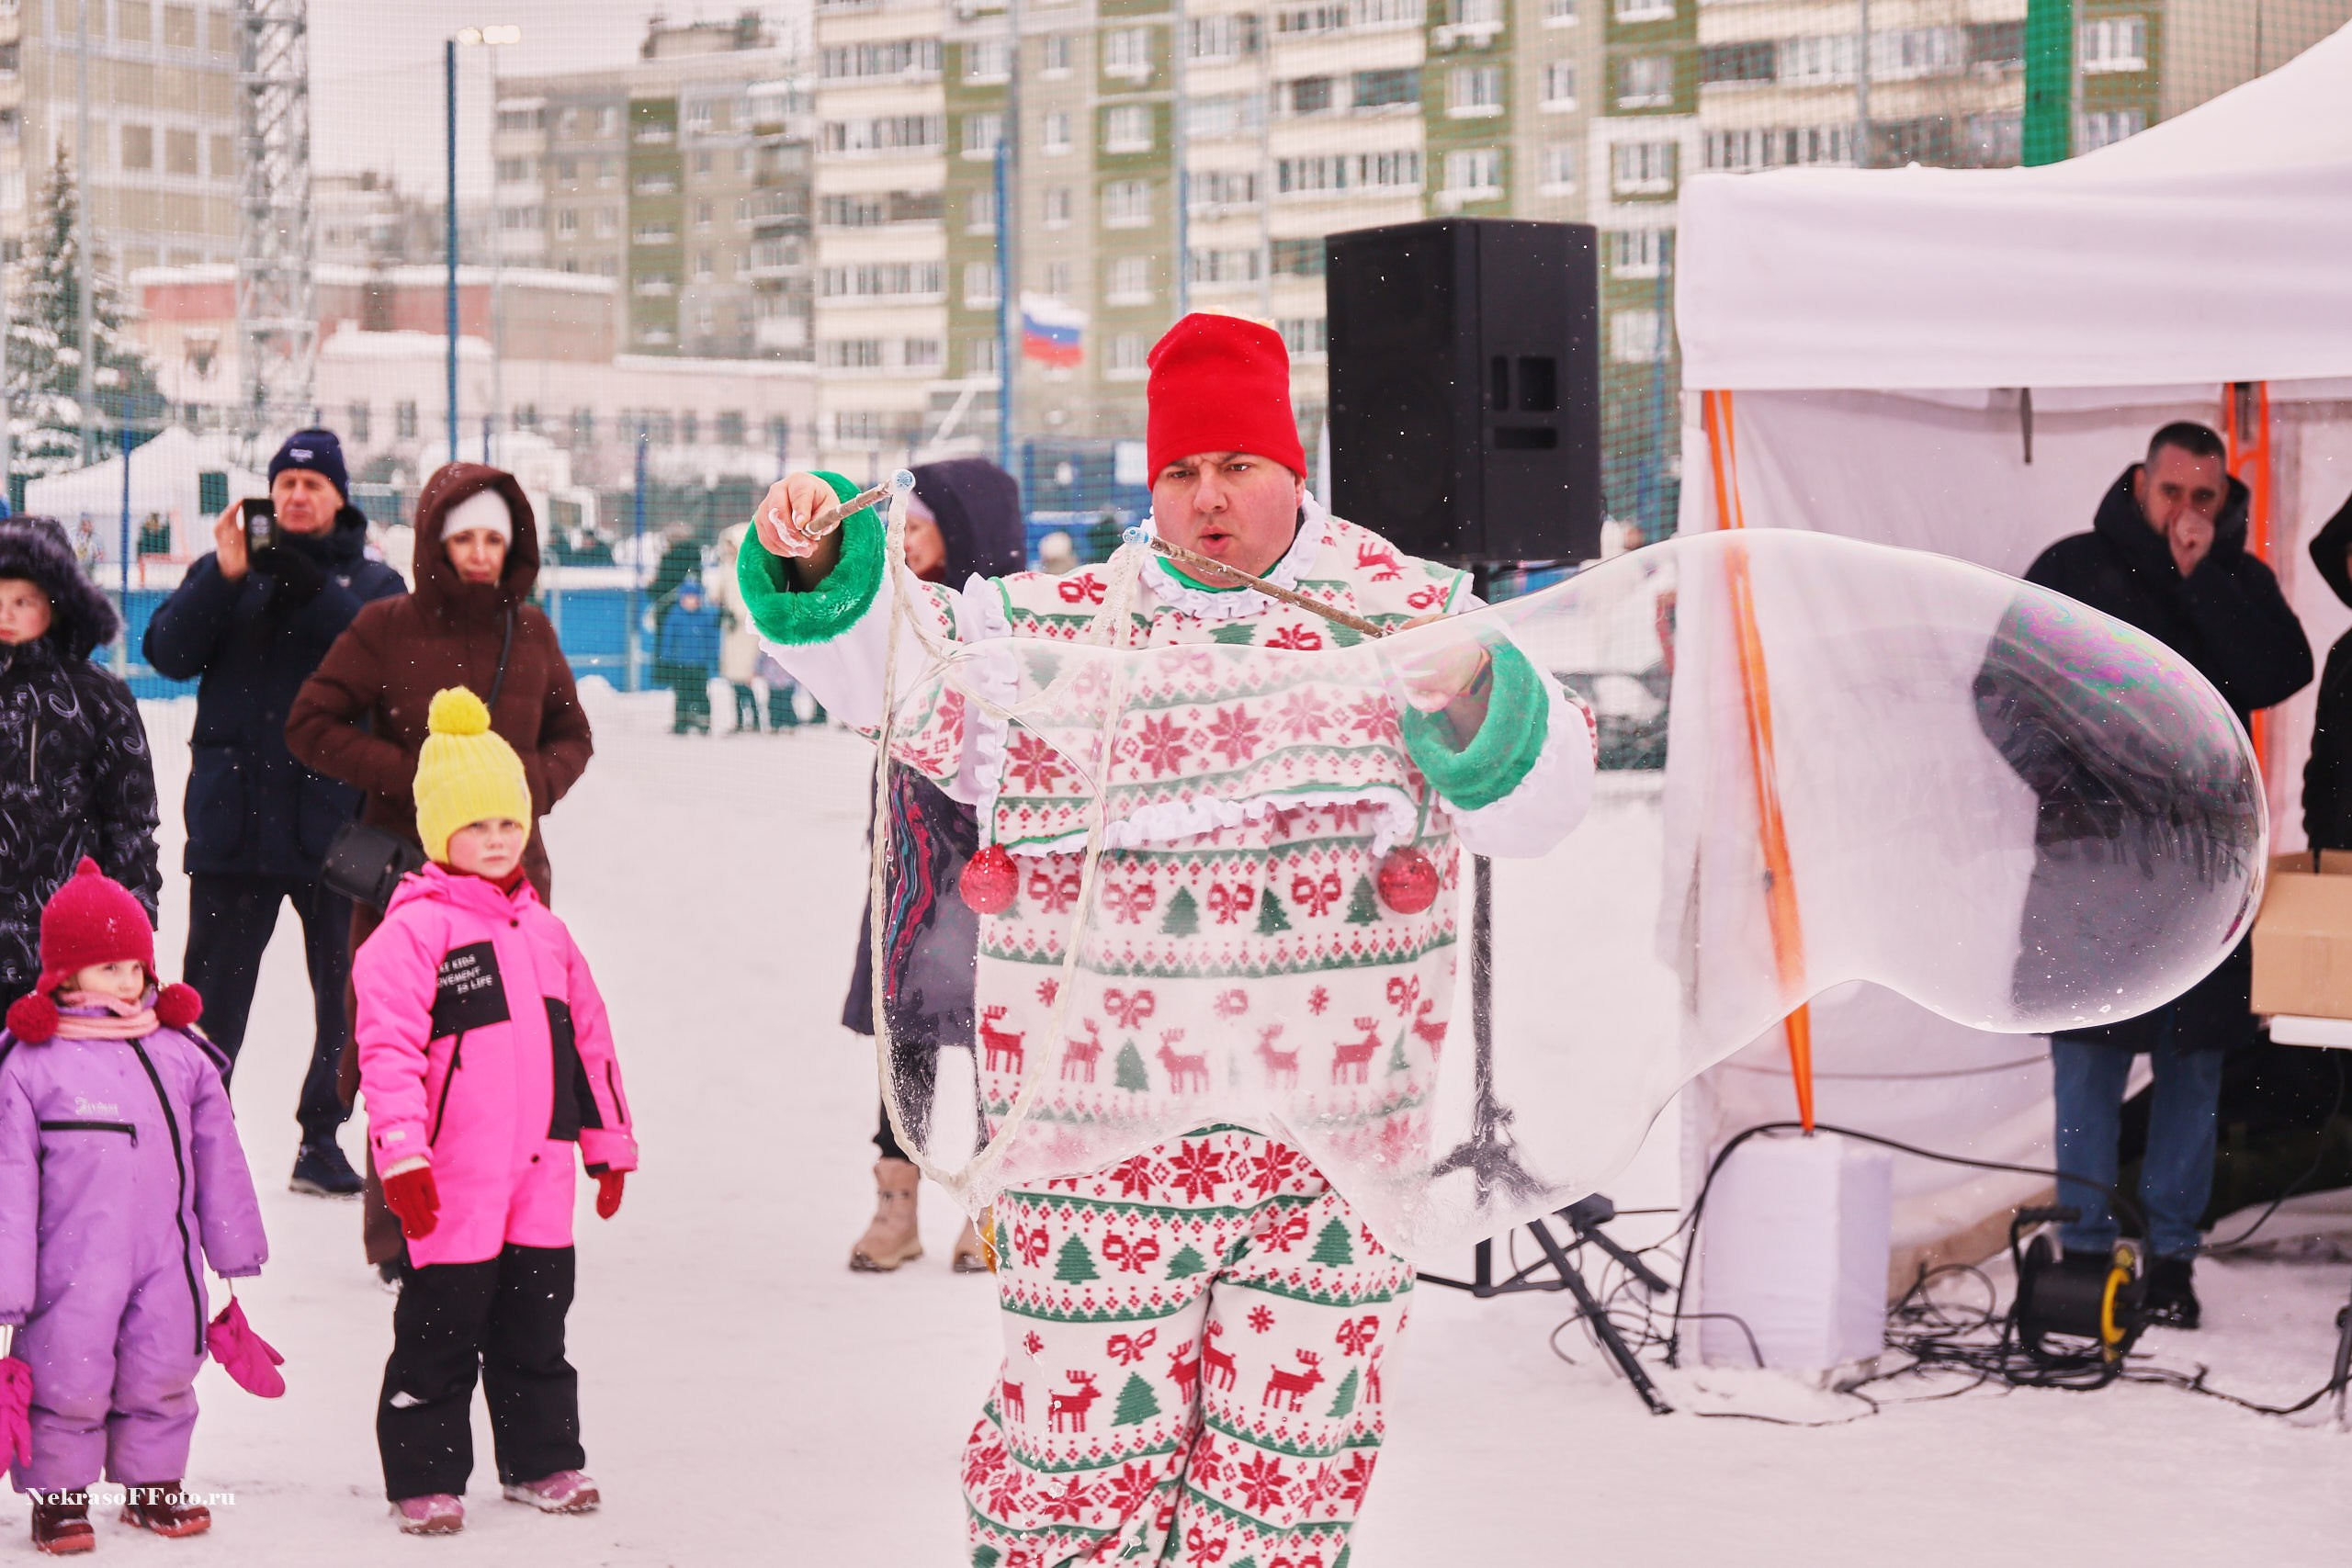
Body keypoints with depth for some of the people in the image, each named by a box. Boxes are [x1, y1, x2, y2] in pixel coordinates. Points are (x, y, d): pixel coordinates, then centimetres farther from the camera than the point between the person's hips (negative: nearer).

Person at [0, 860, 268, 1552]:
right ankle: (59, 1497, 19)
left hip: (165, 1259, 4)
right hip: (73, 1262, -4)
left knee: (162, 1377, 11)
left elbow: (218, 1154, 14)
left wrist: (233, 1243, 18)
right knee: (69, 1381, 1)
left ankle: (153, 1486, 29)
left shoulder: (179, 1053, 6)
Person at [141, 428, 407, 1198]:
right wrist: (225, 575, -18)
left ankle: (322, 1137, 15)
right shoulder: (224, 572, 10)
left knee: (349, 992, 5)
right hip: (235, 815, 0)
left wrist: (302, 582, -21)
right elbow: (169, 652, -4)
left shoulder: (372, 582, 9)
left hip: (338, 819, 0)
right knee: (214, 991, 1)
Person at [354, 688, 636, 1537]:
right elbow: (387, 1047, -14)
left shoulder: (542, 928, 15)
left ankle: (542, 1461, 25)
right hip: (451, 1184, -6)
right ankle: (424, 1478, 9)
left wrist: (609, 1143, 22)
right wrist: (401, 1154, -22)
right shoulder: (412, 930, -7)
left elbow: (587, 1038, 21)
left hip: (540, 1176, 6)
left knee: (536, 1323, 14)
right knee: (440, 1331, 0)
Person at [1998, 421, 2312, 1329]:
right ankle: (2084, 1247, 6)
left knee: (2194, 1065, 3)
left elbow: (2280, 676, -8)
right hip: (2090, 855, -1)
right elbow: (1999, 693, 6)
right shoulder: (2074, 570, 5)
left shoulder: (2241, 582, 10)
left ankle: (2172, 1253, 11)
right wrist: (2067, 781, -6)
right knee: (2087, 1059, -1)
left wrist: (2204, 577, -12)